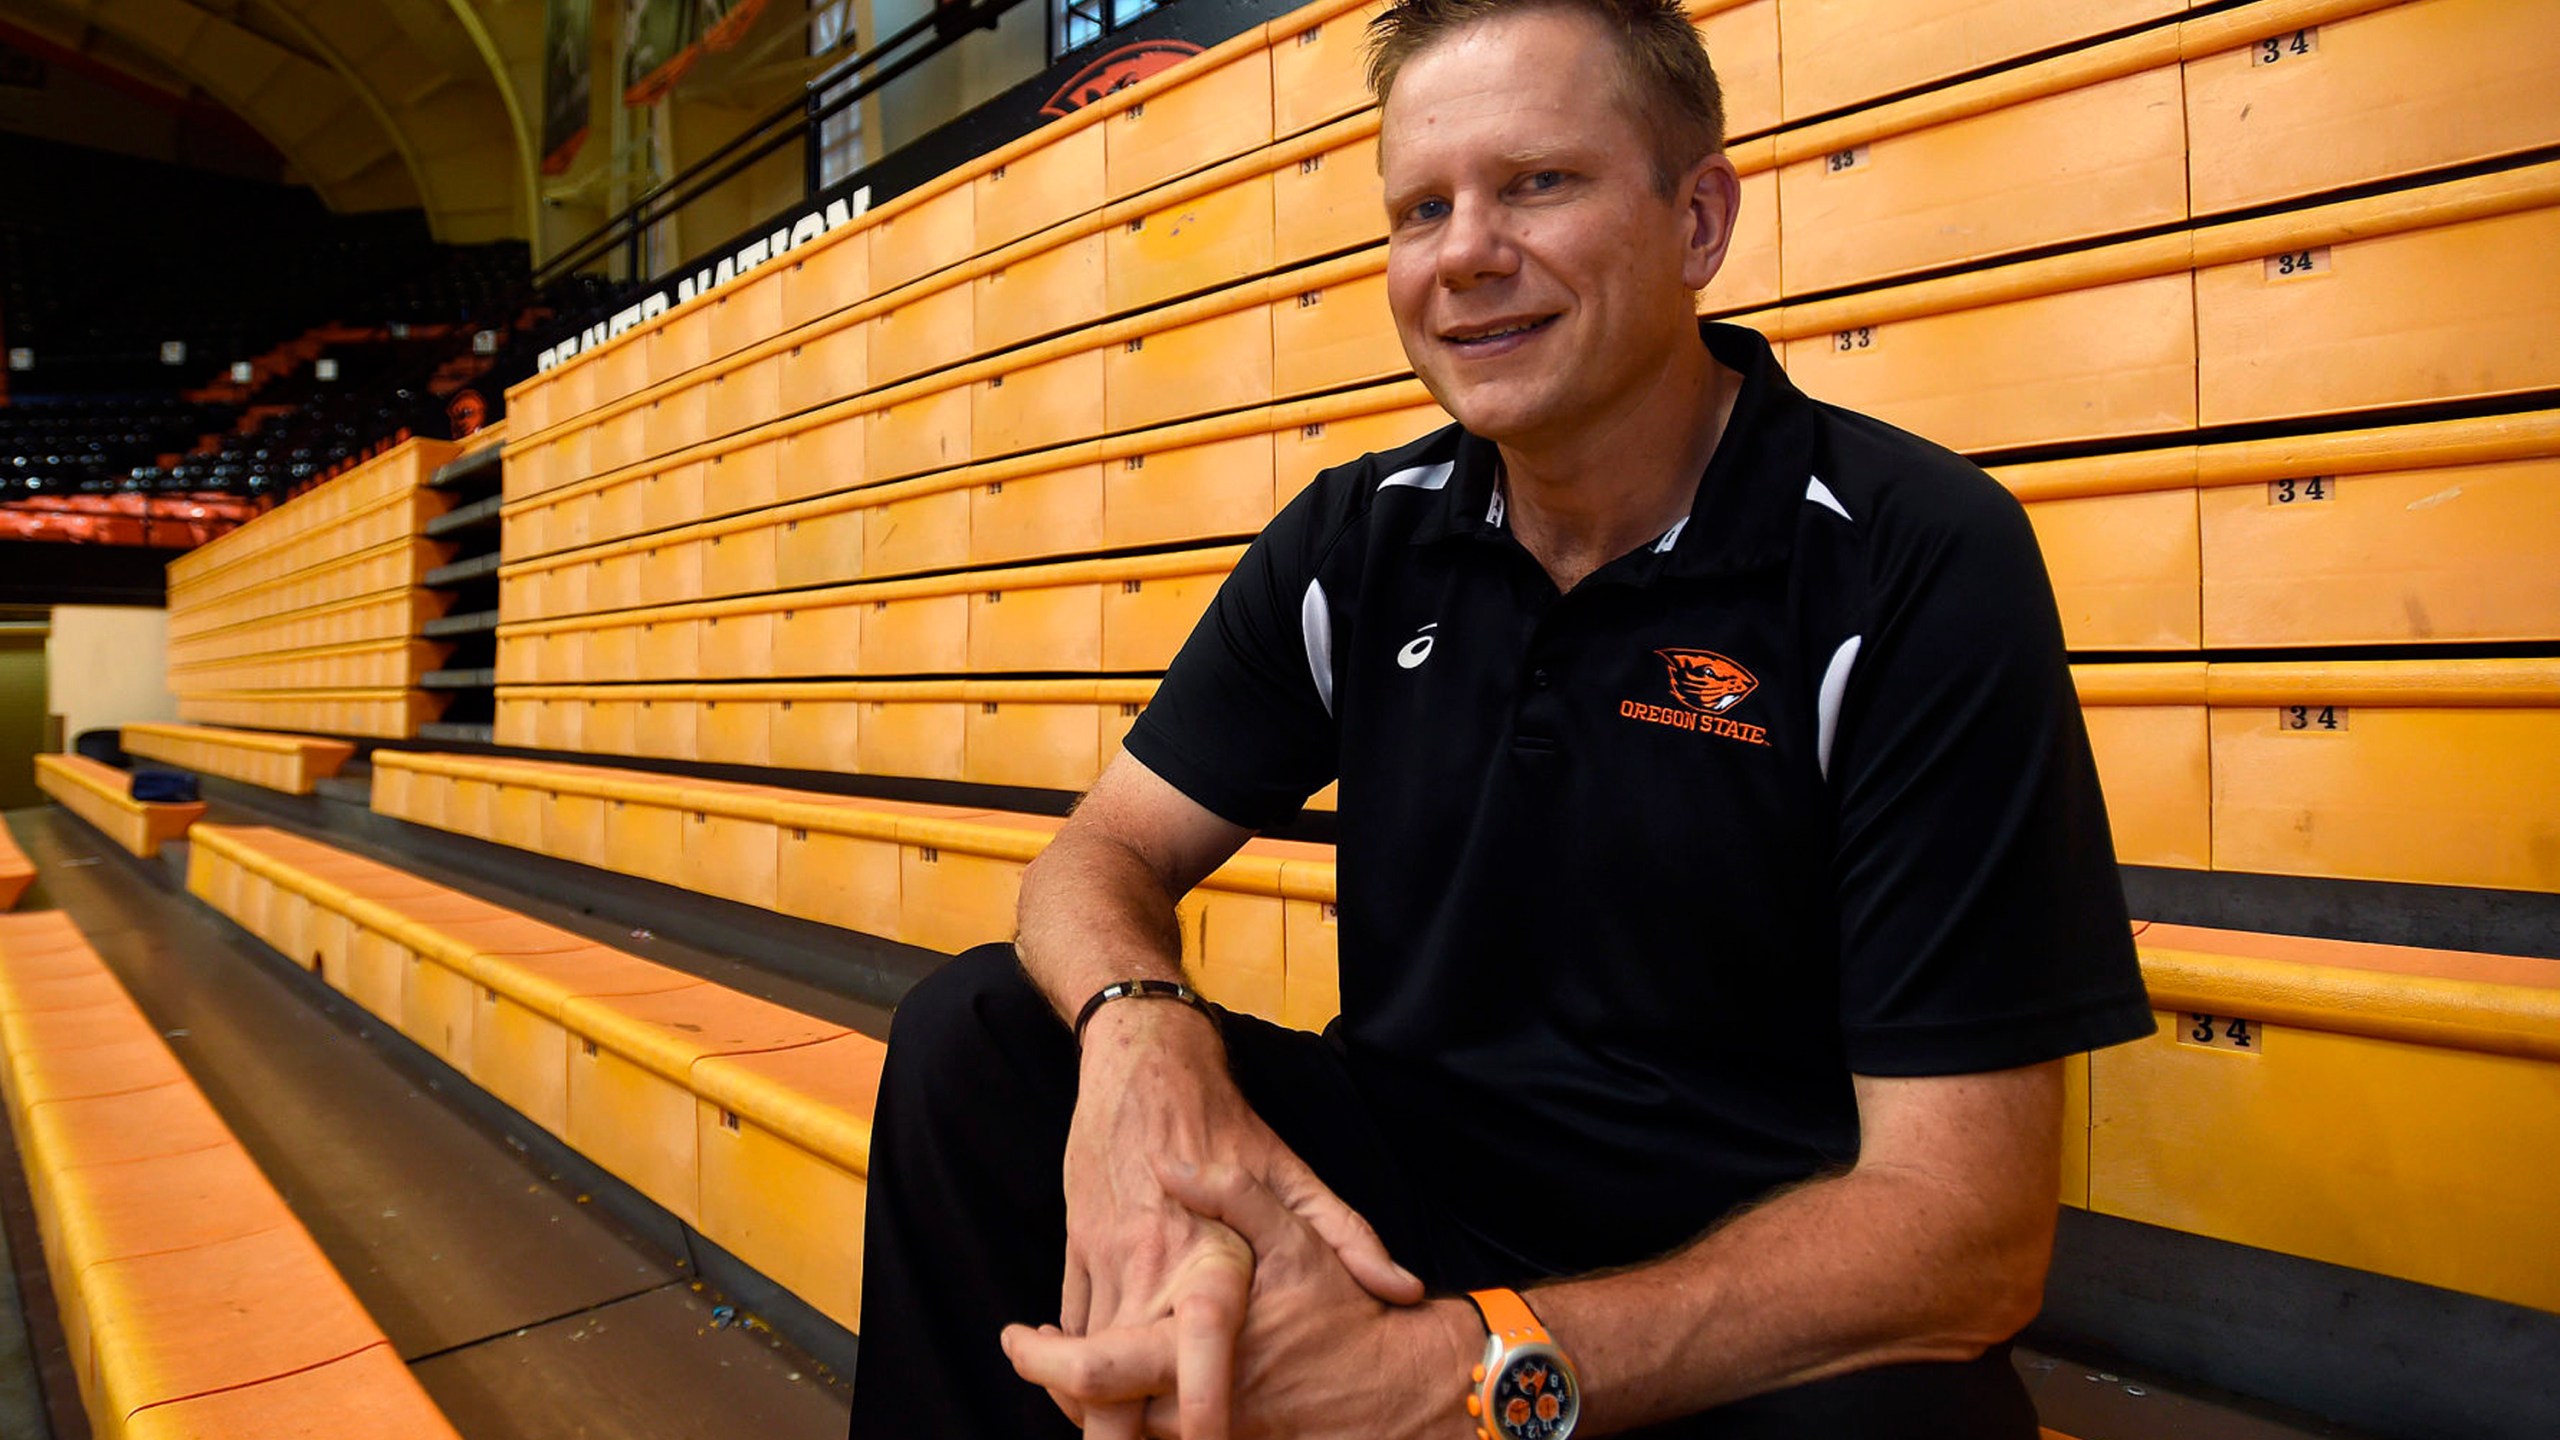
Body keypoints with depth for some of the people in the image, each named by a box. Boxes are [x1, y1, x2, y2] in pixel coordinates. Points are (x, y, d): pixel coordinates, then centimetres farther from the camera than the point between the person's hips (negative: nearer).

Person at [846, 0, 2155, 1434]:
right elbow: (1111, 852, 0)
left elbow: (1966, 1223, -20)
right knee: (975, 1034, -9)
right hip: (1401, 1181, 4)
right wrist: (1140, 1033, -25)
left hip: (1761, 1301, -3)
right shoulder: (1357, 541, -1)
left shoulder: (1920, 564, -16)